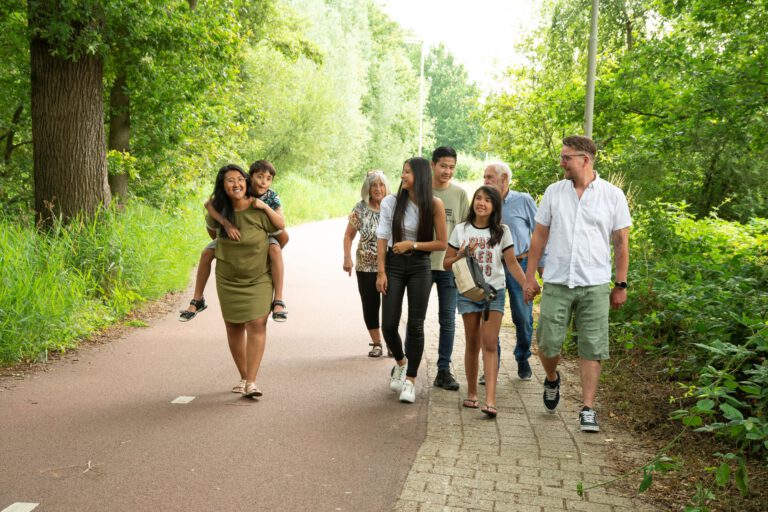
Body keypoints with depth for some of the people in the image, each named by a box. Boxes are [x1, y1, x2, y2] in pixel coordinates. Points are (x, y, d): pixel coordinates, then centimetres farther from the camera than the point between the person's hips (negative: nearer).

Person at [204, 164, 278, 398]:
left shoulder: (259, 211, -18)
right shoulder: (217, 211, -7)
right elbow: (211, 231, 16)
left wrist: (271, 256, 8)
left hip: (258, 278, -4)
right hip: (227, 279, 4)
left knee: (256, 325, -14)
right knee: (233, 327, 10)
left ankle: (251, 382, -11)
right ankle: (243, 377, 24)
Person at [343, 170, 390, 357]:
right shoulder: (360, 209, 0)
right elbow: (348, 235, 6)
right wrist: (347, 257, -6)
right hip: (366, 266, 1)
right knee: (370, 305, 6)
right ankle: (376, 343, 21)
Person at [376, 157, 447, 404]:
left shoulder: (434, 204, -5)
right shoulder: (391, 202, -3)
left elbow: (442, 243, -2)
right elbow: (382, 238, -3)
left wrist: (412, 245, -11)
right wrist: (381, 272, -7)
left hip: (420, 266, -1)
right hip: (393, 264, 1)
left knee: (415, 325, 0)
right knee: (388, 325, 0)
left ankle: (410, 379, 14)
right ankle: (400, 362, 31)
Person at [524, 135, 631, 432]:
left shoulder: (613, 195, 2)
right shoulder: (554, 192, 7)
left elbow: (621, 243, 5)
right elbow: (539, 236, 10)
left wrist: (621, 284, 2)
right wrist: (529, 276, 6)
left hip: (595, 285, -1)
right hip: (556, 283, 2)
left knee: (591, 349, -1)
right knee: (548, 344, 2)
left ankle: (588, 410, 9)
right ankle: (552, 380, 34)